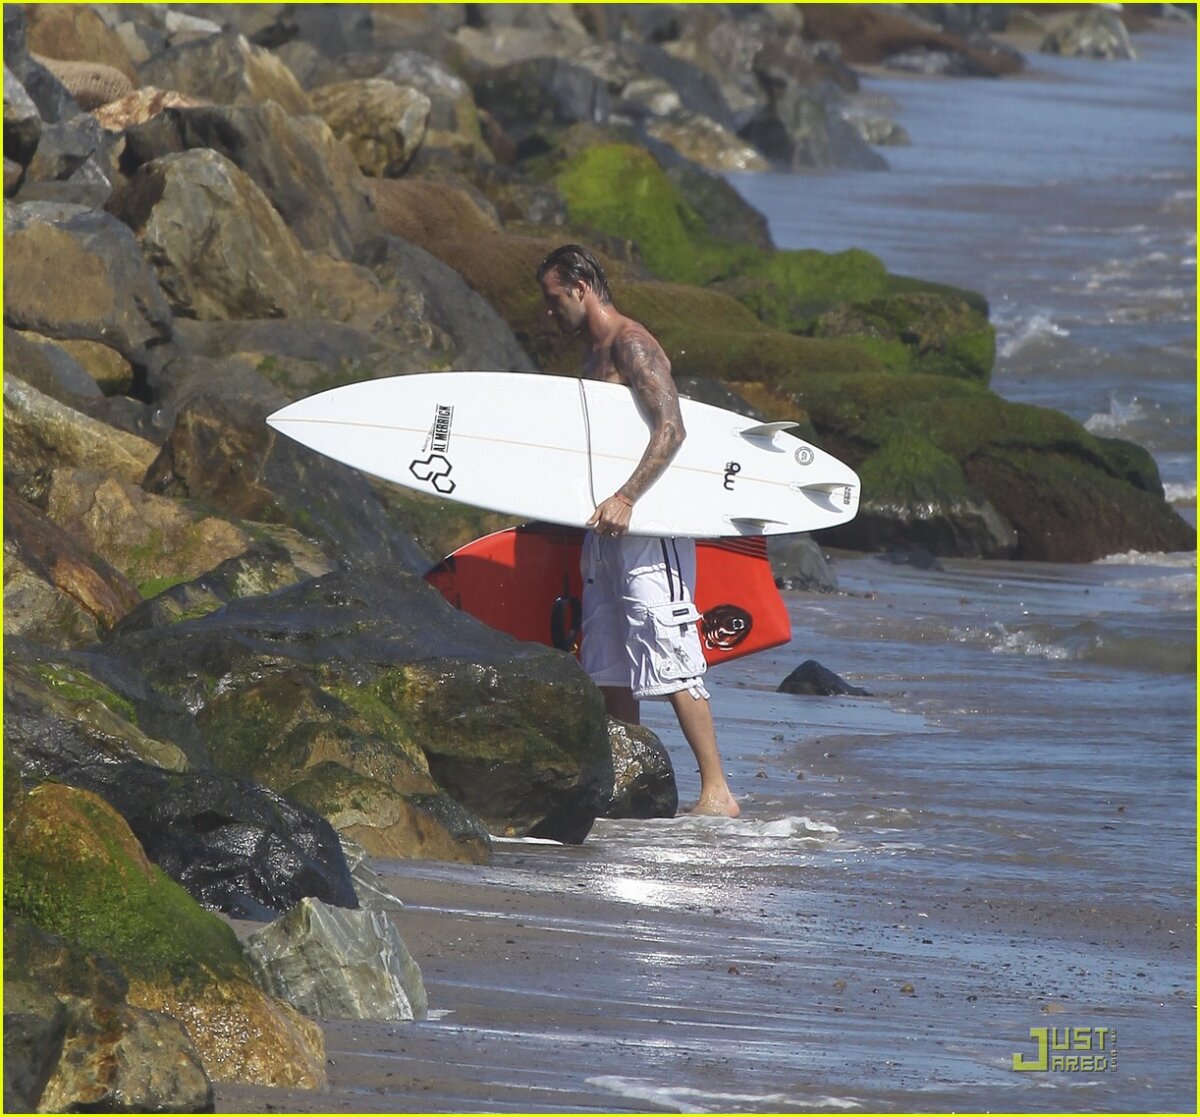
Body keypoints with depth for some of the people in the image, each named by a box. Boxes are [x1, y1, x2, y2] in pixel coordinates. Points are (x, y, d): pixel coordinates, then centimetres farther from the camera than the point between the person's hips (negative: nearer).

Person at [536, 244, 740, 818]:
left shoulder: (630, 344, -11)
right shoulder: (594, 351, 19)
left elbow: (671, 428, -22)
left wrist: (625, 499, -29)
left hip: (649, 526, -10)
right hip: (609, 526, 10)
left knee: (668, 658, -13)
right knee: (610, 664, 9)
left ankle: (717, 791, -13)